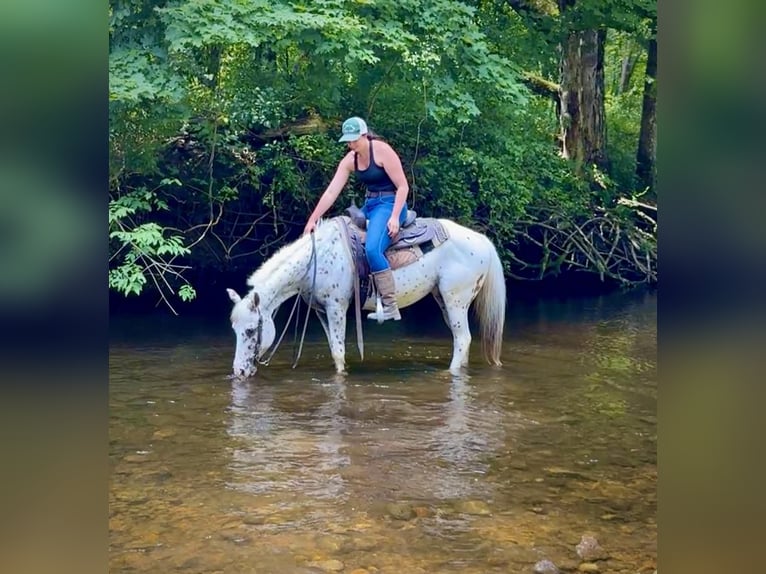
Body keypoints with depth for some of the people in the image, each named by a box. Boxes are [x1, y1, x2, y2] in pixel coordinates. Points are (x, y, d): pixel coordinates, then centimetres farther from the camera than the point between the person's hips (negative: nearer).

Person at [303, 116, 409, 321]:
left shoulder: (382, 150, -15)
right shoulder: (350, 160, 4)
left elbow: (403, 186, -15)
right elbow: (331, 192, 2)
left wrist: (395, 216, -24)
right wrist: (312, 220, -4)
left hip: (389, 204, -9)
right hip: (368, 206, 9)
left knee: (372, 249, -30)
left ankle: (390, 307, -26)